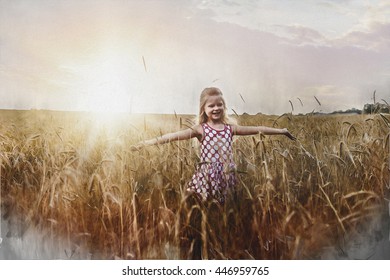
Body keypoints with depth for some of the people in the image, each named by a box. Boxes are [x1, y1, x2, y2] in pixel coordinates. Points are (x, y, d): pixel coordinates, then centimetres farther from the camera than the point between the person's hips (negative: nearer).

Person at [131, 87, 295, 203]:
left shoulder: (230, 128, 7)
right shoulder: (200, 130, -4)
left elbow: (257, 129, 11)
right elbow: (175, 136, -15)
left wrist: (281, 131, 14)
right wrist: (148, 143, -25)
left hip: (226, 177, 3)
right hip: (207, 178, -3)